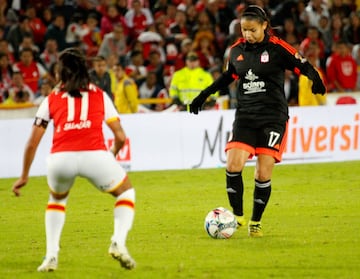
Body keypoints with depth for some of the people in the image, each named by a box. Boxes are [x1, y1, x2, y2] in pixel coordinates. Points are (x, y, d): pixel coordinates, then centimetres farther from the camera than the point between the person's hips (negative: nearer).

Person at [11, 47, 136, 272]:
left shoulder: (52, 98, 21)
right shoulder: (100, 95, 21)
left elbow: (32, 143, 18)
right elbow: (120, 137, 17)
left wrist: (24, 176, 28)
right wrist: (111, 156, 37)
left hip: (60, 158, 1)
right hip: (95, 153, -1)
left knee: (57, 199, 34)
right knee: (126, 193, 26)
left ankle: (51, 255, 21)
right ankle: (119, 242, 3)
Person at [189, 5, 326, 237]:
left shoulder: (277, 48, -7)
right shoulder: (237, 50, 7)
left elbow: (303, 66, -6)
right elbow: (228, 76, 23)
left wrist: (315, 79, -27)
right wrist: (204, 95, 23)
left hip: (273, 117, -3)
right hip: (245, 115, 3)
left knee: (264, 174, -6)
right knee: (233, 166, -14)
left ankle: (256, 222, 11)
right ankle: (237, 216, 2)